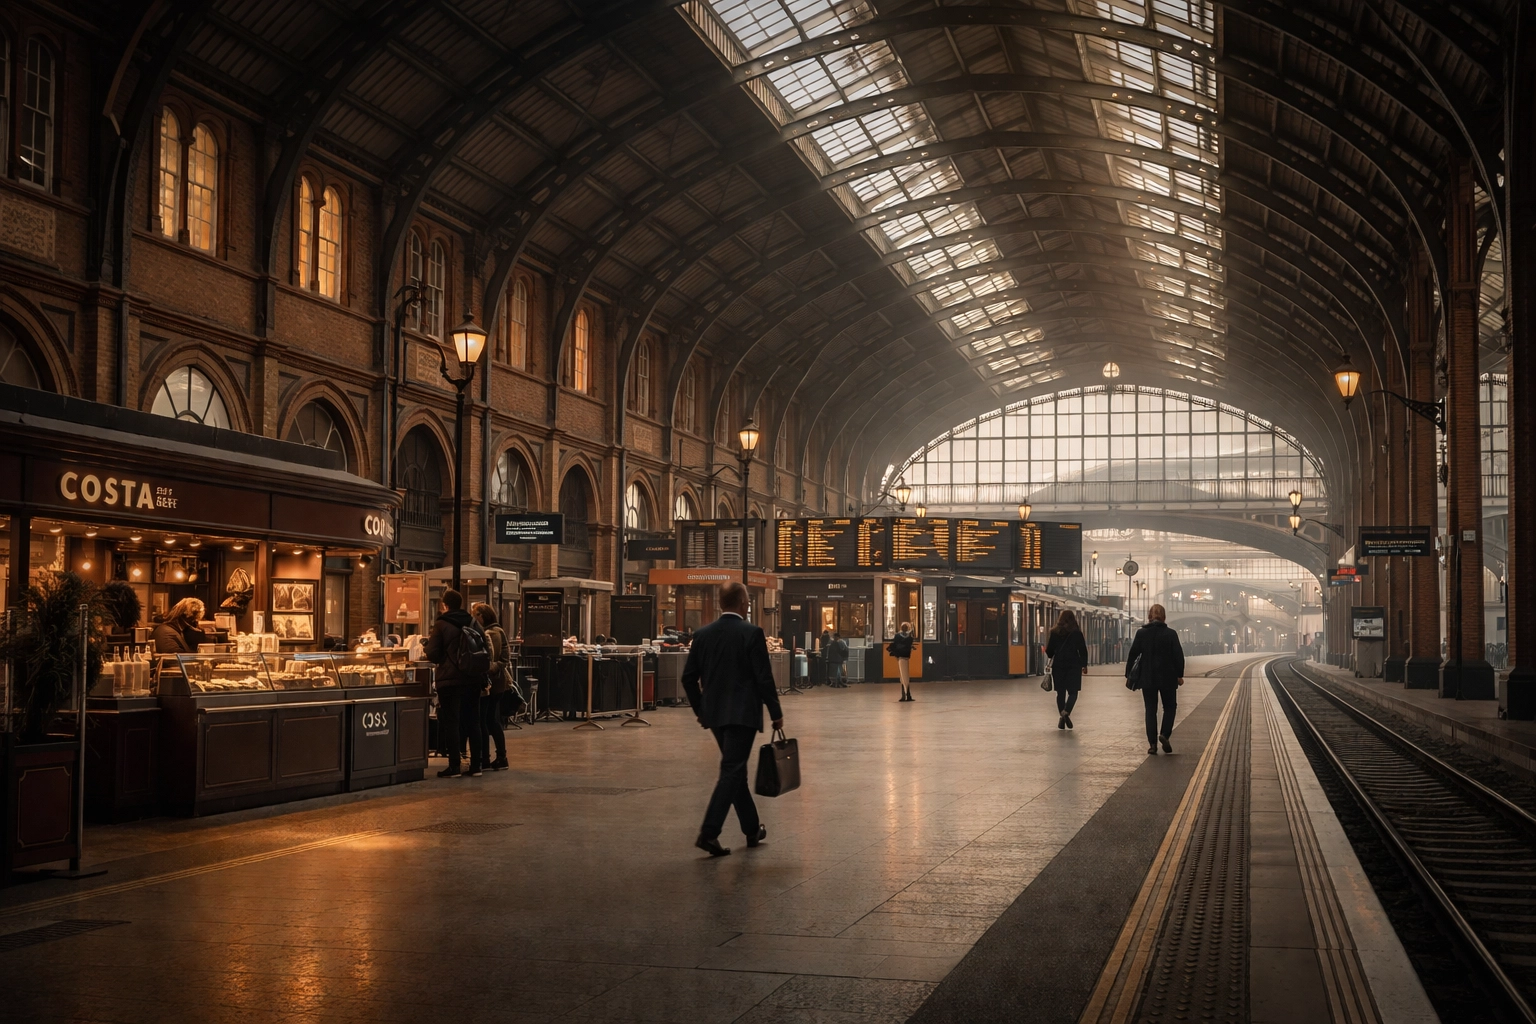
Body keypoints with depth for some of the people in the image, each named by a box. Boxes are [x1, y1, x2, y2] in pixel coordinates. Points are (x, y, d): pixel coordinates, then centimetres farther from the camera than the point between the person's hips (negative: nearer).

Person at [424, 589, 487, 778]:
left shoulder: (441, 625, -7)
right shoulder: (473, 623, 8)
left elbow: (432, 655, -10)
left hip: (450, 680, -5)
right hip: (473, 680, 5)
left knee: (451, 723, 0)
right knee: (473, 722, 10)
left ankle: (454, 766, -1)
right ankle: (476, 765, 11)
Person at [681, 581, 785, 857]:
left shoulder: (703, 634, 3)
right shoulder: (752, 633, -11)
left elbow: (689, 677, 6)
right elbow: (764, 677, -12)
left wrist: (699, 709, 18)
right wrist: (776, 712, -2)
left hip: (714, 714, 6)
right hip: (743, 713, -6)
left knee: (736, 769, 17)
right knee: (731, 772, -5)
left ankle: (752, 829, 27)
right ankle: (708, 833, -14)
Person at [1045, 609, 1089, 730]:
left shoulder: (1054, 633, 0)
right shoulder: (1077, 633, -3)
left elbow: (1049, 651, 4)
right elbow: (1083, 651, -1)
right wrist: (1084, 665, 12)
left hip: (1058, 666, 2)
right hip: (1074, 666, -2)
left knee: (1060, 693, 10)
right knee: (1073, 692, 1)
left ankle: (1062, 716, 7)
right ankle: (1066, 712, -22)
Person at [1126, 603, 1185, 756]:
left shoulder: (1141, 633, -2)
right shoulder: (1170, 634, -5)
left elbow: (1132, 655, -1)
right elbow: (1179, 656, -5)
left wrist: (1128, 674, 8)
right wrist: (1179, 675, 5)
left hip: (1147, 679, 1)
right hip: (1167, 678, -1)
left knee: (1150, 710, 8)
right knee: (1170, 707, 15)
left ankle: (1152, 744, 3)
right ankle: (1165, 734, -7)